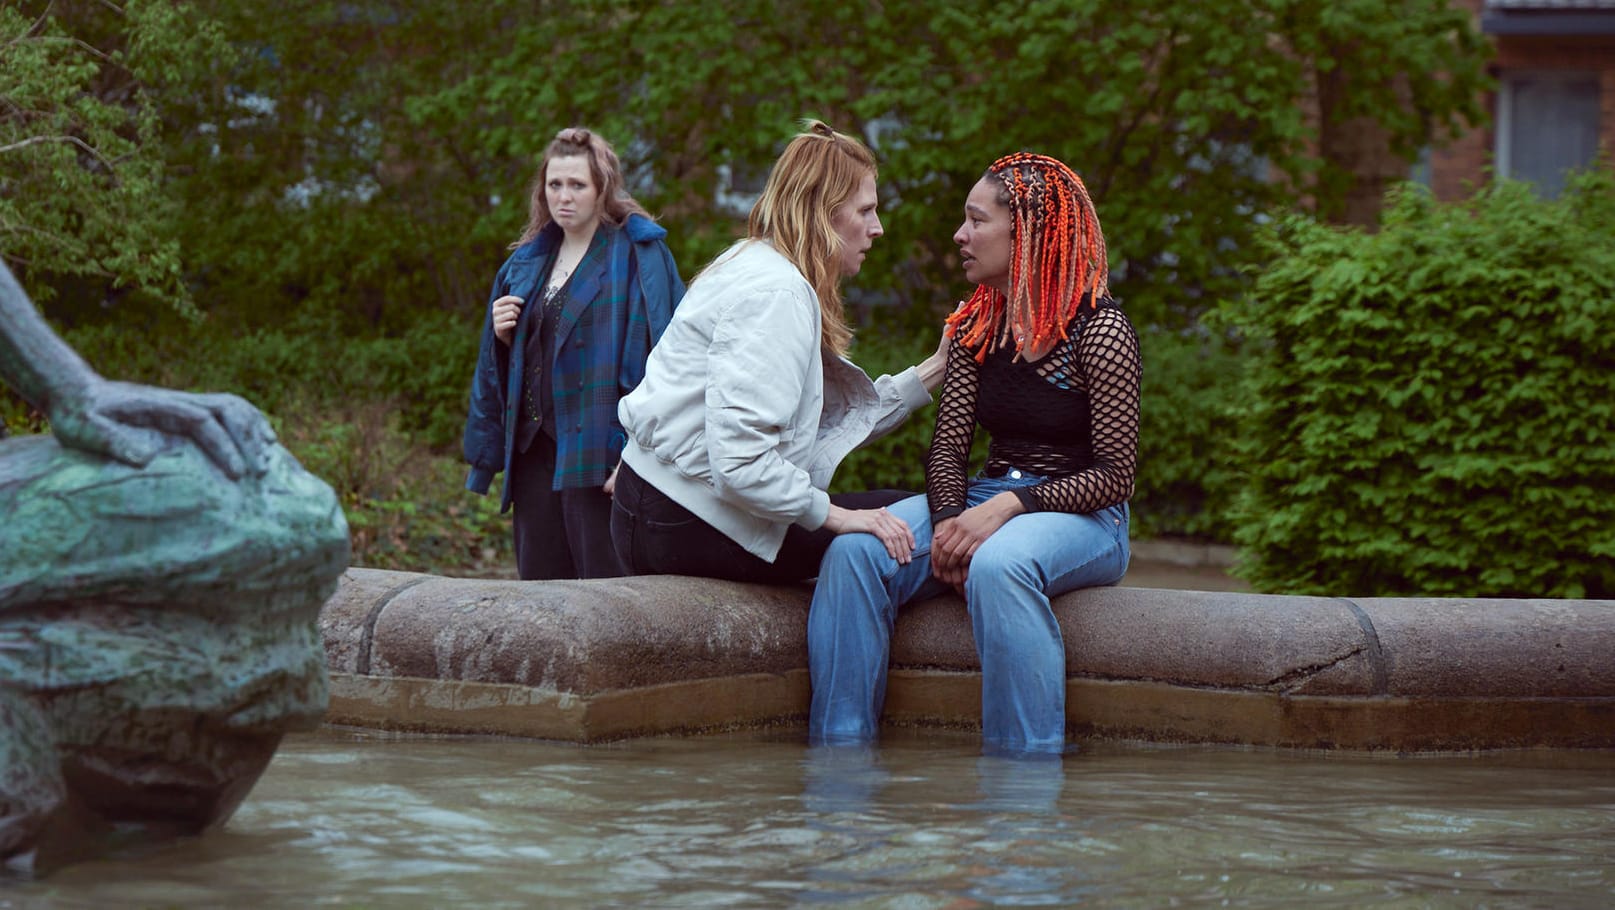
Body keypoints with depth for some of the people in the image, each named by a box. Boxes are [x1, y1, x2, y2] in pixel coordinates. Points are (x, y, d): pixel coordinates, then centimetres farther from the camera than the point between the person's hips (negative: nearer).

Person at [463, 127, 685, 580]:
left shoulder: (636, 256, -5)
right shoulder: (527, 262, 17)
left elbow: (656, 356, -14)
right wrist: (501, 335, 2)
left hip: (595, 453, -7)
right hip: (533, 449, 7)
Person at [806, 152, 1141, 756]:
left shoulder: (1099, 330, -10)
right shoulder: (975, 325, 10)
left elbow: (1115, 475, -13)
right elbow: (947, 446, 6)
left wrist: (1008, 508, -24)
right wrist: (948, 519, -16)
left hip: (1083, 517, -6)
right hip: (987, 499, 6)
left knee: (996, 564, -40)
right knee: (854, 552, -21)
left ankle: (1025, 764, -33)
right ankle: (840, 747, -20)